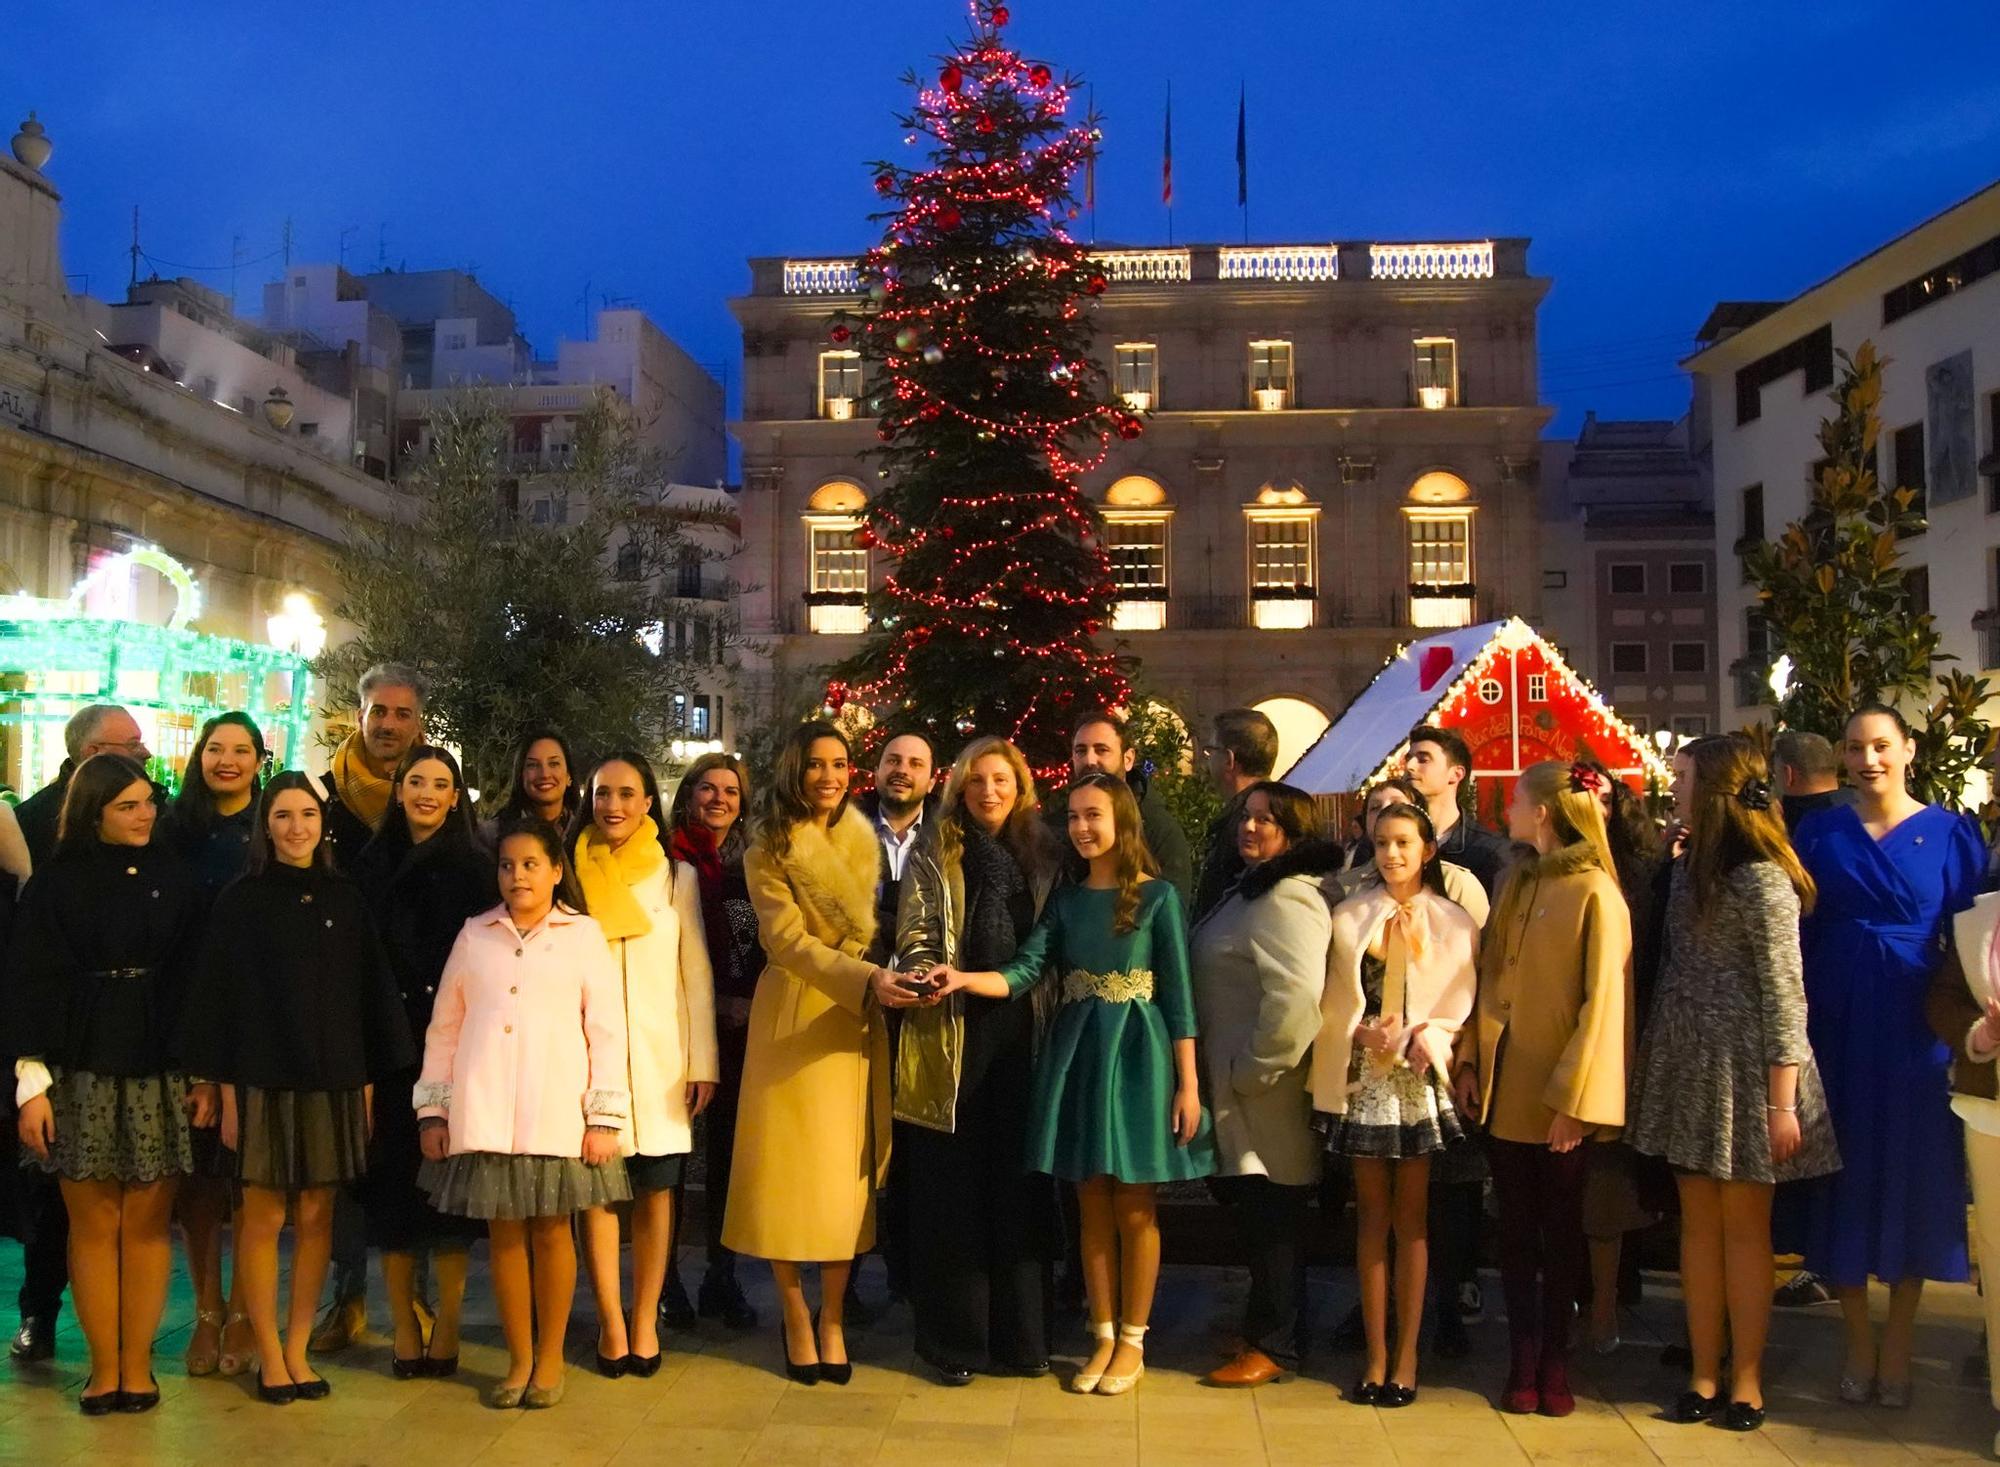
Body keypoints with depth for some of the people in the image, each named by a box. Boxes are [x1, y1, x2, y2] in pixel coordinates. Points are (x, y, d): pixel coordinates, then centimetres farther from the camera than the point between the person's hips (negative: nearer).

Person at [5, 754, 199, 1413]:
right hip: (81, 1073, -1)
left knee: (147, 1223, 3)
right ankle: (103, 1367, 13)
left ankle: (137, 1364, 12)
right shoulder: (59, 881, 2)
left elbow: (192, 975, 7)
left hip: (160, 1072, 1)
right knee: (93, 1224, 3)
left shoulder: (172, 878, 7)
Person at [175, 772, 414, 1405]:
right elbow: (218, 996, -2)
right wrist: (225, 1091, -7)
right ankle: (269, 1356, 14)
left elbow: (371, 994, 9)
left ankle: (296, 1351, 16)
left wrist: (366, 1084, 4)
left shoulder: (345, 899, 8)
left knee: (316, 1217, 5)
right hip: (263, 1078, -2)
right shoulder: (242, 900, 0)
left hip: (334, 1080, 3)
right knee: (264, 1217, 2)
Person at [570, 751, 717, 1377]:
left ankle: (645, 1320, 10)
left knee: (656, 1189, 0)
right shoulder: (573, 875, 7)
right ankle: (610, 1322, 6)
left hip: (660, 1056, 0)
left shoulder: (677, 876, 8)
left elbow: (696, 974, 6)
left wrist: (703, 1064, 1)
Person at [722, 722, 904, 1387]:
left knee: (848, 1171, 4)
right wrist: (868, 979, -26)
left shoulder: (862, 842, 10)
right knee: (791, 1168, 0)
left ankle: (833, 1319, 14)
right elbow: (789, 941, -14)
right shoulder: (767, 852, -3)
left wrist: (885, 980, -4)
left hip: (857, 1020, 4)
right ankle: (797, 1321, 12)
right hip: (792, 1019, -3)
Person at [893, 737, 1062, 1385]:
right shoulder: (933, 853, 5)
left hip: (1022, 1032, 2)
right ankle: (954, 1338, 10)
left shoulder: (1042, 851, 12)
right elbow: (914, 933, -1)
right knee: (951, 1188, 0)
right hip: (952, 1033, -2)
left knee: (1019, 1185, 4)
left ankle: (1018, 1335, 15)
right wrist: (924, 974, -21)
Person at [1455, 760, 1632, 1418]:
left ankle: (1554, 1363, 19)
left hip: (1558, 1094, -6)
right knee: (1515, 1227, 9)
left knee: (1560, 1229, 7)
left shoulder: (1594, 892, -11)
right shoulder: (1515, 883, 9)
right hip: (1504, 1087, 6)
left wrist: (1573, 1098, -16)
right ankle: (1523, 1360, 18)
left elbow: (1603, 1001, -14)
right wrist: (1470, 1061, 3)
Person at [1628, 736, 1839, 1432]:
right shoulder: (1690, 865, 9)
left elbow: (1784, 993, -16)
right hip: (1687, 1063, 7)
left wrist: (1783, 1100, -16)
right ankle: (1704, 1372, 17)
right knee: (1698, 1224, 9)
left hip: (1743, 1067, -7)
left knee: (1743, 1226, 3)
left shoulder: (1760, 878, -15)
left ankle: (1746, 1377, 14)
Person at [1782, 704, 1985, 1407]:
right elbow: (1796, 936, 2)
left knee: (1913, 1175, 5)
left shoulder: (1951, 835, 1)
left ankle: (1897, 1345, 19)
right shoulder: (1819, 834, 3)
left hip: (1915, 1029, -1)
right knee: (1846, 1175, 6)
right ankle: (1859, 1342, 19)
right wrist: (1794, 1025, -5)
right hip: (1837, 1026, 1)